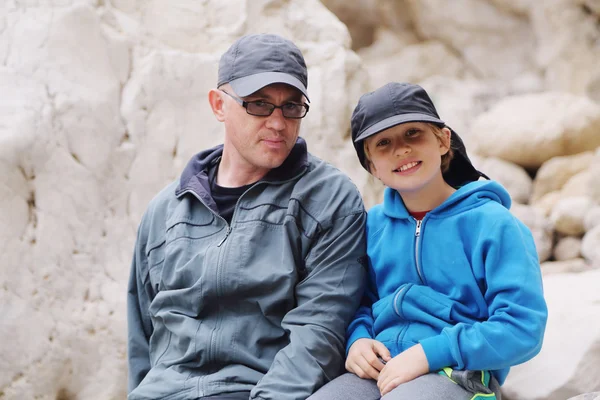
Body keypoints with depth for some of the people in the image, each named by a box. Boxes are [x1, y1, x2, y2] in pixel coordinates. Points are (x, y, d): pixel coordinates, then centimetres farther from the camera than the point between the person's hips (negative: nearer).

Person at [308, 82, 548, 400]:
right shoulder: (374, 223, 12)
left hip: (459, 371, -5)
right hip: (380, 371, 5)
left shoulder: (492, 222, -4)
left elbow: (522, 329, -11)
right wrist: (358, 338, 0)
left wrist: (429, 353, -18)